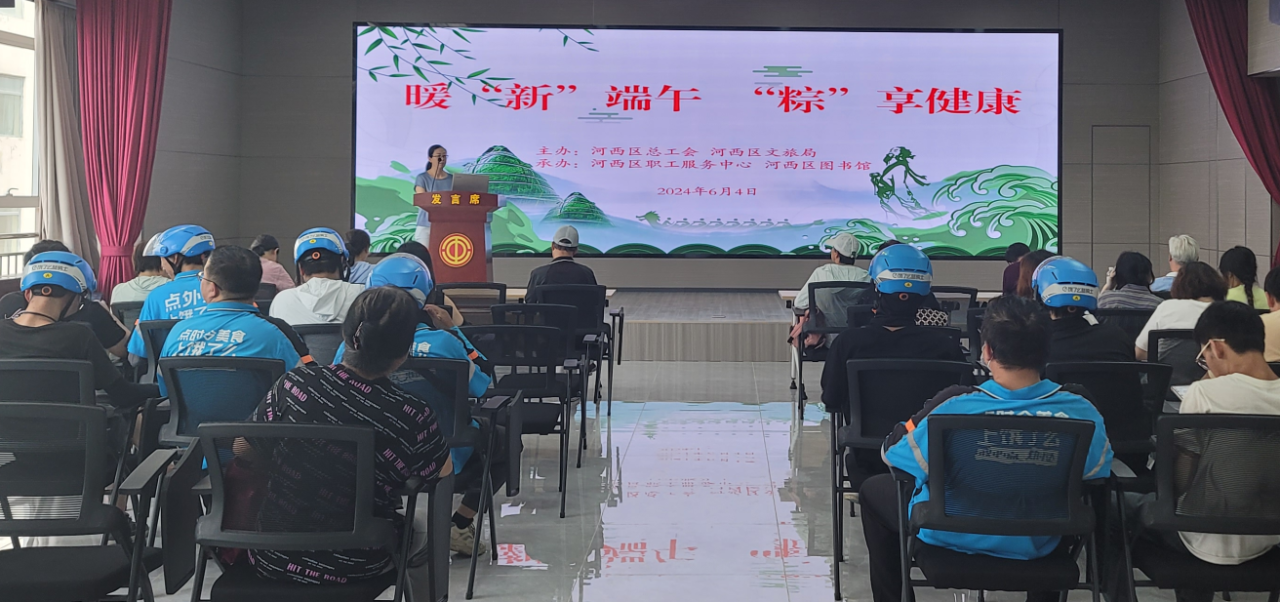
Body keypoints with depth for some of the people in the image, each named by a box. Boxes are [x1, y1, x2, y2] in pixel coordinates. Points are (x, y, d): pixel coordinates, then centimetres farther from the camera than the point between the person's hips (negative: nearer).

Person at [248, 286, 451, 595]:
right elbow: (443, 476, -4)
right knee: (424, 520, 28)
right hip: (350, 569, -2)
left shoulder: (293, 383, -16)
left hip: (270, 558, 3)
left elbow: (245, 452, -1)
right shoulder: (412, 417, -23)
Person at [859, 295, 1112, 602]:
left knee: (873, 489, 26)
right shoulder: (1080, 410, -22)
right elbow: (1099, 471, -3)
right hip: (1036, 545, 3)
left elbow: (891, 453, -13)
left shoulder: (953, 406, -29)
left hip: (951, 536, -2)